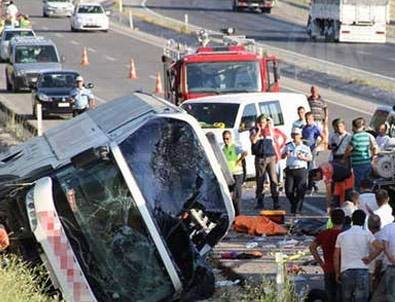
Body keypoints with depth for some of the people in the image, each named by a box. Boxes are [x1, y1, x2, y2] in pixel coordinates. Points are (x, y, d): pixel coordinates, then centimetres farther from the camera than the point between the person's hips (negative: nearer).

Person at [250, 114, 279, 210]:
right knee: (260, 180, 2)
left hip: (271, 157, 2)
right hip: (260, 158, -2)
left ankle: (276, 202, -9)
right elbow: (253, 140, -15)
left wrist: (277, 155, 18)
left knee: (274, 179, -8)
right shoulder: (254, 131, 5)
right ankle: (260, 202, 11)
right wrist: (259, 130, -11)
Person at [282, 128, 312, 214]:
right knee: (288, 190, -3)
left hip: (301, 169, -2)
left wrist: (303, 158, -13)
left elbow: (310, 158, 7)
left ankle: (297, 208, 0)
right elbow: (282, 156, 16)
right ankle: (293, 204, 22)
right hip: (290, 170, 2)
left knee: (300, 190, -8)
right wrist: (285, 154, -7)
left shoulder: (305, 146, 7)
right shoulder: (288, 146, 14)